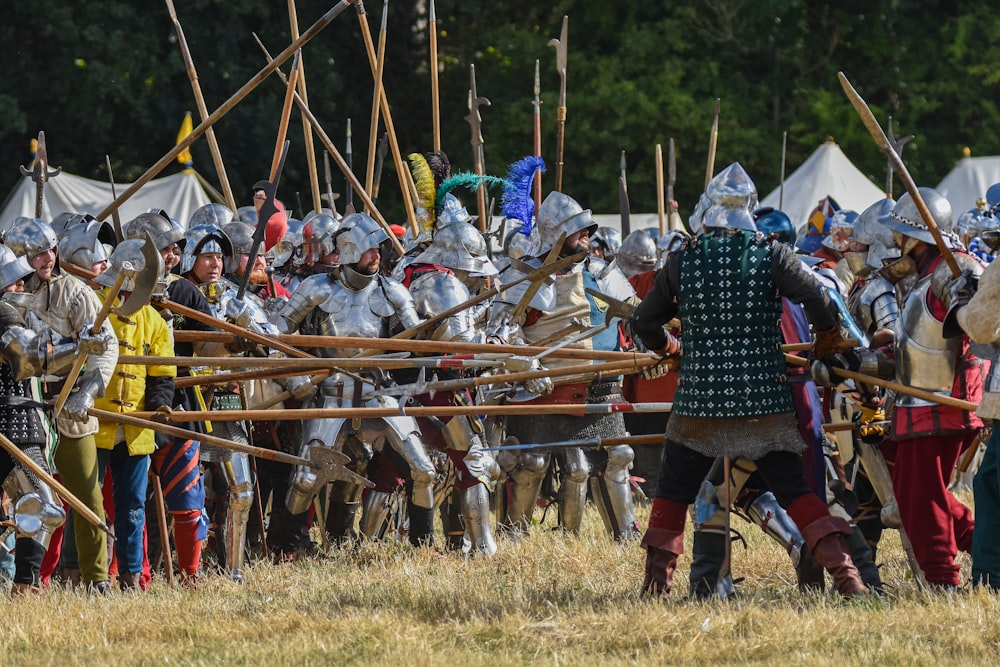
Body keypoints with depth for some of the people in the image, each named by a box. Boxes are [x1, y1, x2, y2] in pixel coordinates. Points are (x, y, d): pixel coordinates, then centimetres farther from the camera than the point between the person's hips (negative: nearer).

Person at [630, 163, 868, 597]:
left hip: (699, 398, 0)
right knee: (793, 490, 3)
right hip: (764, 399, 0)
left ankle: (657, 580, 15)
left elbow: (642, 322, 11)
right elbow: (819, 300, -15)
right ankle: (841, 567, -9)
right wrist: (826, 337, 7)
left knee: (673, 492, 15)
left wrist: (666, 347, 32)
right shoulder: (770, 255, -4)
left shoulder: (682, 261, 1)